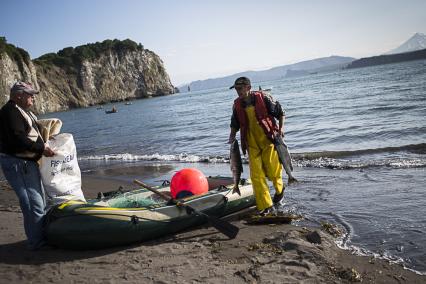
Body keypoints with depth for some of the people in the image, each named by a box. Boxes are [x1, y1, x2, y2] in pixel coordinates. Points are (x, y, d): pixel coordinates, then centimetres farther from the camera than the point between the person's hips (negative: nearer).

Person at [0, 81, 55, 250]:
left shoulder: (22, 111, 18)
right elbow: (18, 139, -25)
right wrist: (42, 149, -20)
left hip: (27, 162, 11)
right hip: (17, 163, -11)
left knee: (40, 201, 19)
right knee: (33, 203, -9)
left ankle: (43, 235, 31)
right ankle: (37, 242, 0)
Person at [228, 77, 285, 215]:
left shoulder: (263, 98, -11)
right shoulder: (237, 105, 1)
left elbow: (280, 113, 1)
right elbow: (235, 124, 14)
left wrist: (280, 129, -7)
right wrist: (232, 136, -2)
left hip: (268, 141, -3)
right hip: (252, 145, 3)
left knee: (273, 170, 3)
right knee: (256, 175, -3)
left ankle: (279, 189, 38)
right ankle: (265, 205, 7)